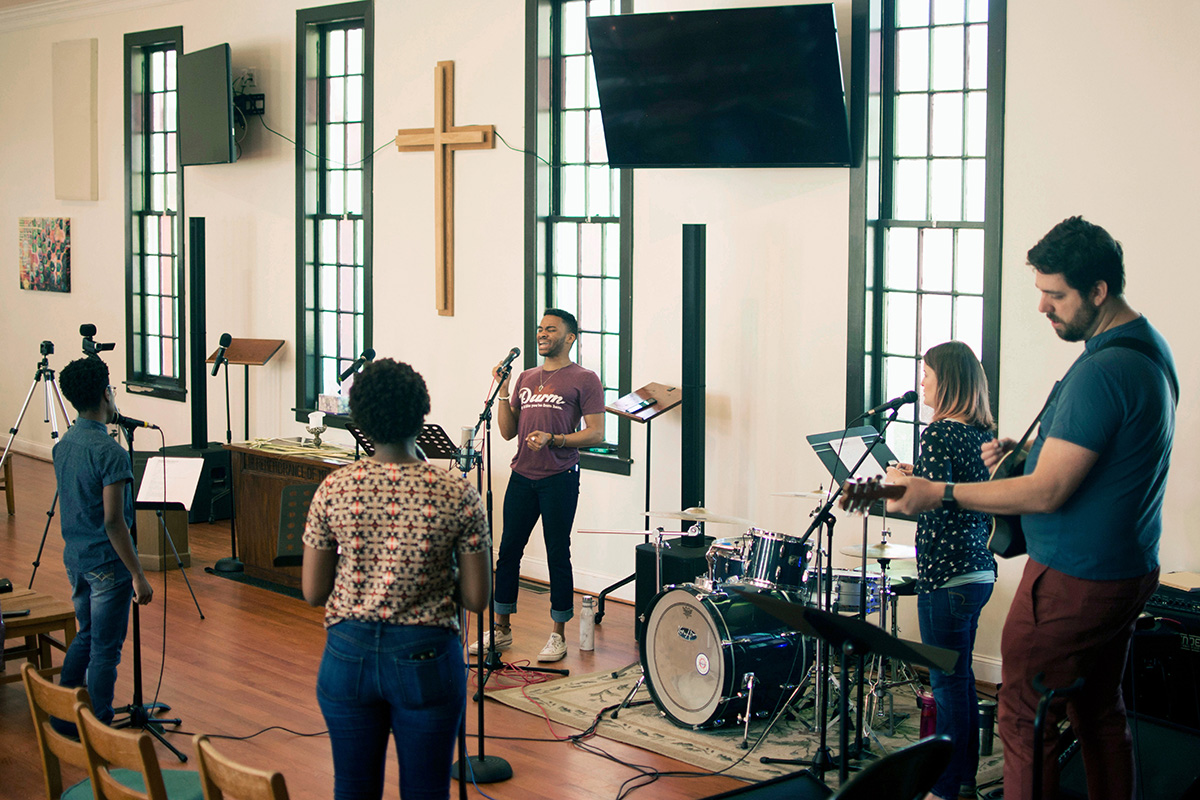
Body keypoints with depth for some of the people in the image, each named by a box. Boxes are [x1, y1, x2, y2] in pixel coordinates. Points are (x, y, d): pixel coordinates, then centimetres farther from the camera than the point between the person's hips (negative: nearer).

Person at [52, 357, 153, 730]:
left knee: (86, 635, 23)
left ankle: (64, 717, 31)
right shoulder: (109, 452, -22)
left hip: (75, 557, 8)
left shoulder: (63, 444, 5)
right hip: (107, 562, -8)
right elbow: (113, 521, -24)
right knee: (105, 649, 2)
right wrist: (138, 575, -20)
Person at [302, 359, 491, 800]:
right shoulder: (458, 495, -11)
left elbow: (312, 592, -1)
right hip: (427, 661, -1)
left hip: (349, 654, 2)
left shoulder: (333, 490, -7)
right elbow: (476, 598, -7)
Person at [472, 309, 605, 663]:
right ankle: (501, 630, 20)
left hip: (560, 478, -5)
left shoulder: (584, 379, -1)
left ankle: (558, 635, 10)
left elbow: (595, 434, -7)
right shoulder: (526, 378, 16)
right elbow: (508, 431, 14)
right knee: (508, 550, 9)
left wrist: (553, 439, -18)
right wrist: (503, 389, 4)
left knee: (557, 555, 0)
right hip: (522, 475, 6)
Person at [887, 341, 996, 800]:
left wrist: (900, 480, -6)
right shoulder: (982, 433, 11)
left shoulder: (938, 434, -16)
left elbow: (937, 503, -22)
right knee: (961, 679, 17)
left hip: (946, 575, -9)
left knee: (948, 684, -1)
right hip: (980, 571, 9)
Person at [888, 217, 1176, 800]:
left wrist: (938, 493, -20)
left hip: (1073, 580, -10)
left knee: (1025, 723, 0)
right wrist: (1028, 450, 10)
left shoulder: (1102, 371, -25)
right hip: (1129, 571, 10)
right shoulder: (1149, 346, 8)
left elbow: (1047, 493, -25)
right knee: (1100, 713, 20)